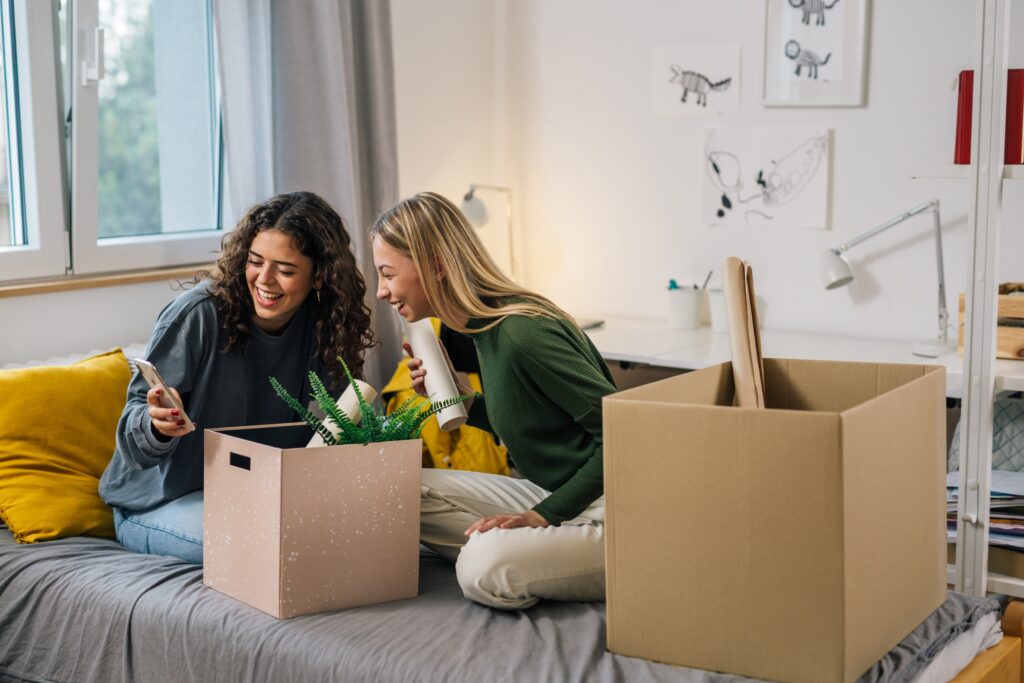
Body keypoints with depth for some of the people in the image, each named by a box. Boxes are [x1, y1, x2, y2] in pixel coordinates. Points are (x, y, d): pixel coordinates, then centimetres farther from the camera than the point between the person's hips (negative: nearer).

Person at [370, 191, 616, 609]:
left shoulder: (522, 334, -21)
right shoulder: (484, 328, 8)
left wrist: (543, 514, -20)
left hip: (611, 507, -9)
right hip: (556, 495, 9)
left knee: (484, 568, -30)